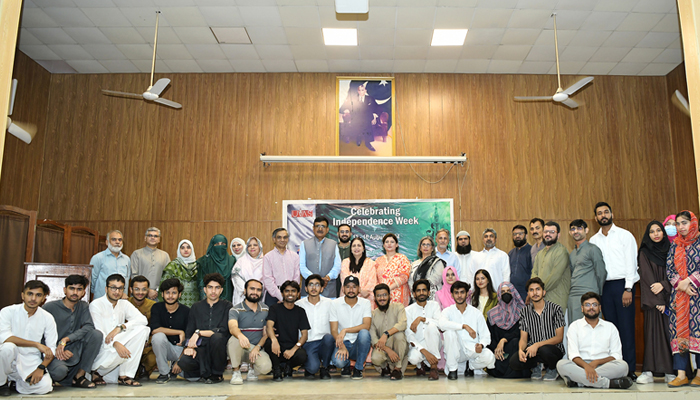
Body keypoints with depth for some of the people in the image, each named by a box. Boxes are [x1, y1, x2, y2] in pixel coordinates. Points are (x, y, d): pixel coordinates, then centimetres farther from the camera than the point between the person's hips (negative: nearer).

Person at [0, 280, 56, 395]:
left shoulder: (47, 318, 0)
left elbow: (51, 348, 1)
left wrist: (41, 368, -15)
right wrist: (37, 344, -24)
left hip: (31, 362, 2)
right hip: (10, 358, -2)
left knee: (44, 386, -22)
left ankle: (15, 381, 11)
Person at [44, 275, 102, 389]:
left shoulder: (83, 306, 7)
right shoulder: (49, 307, -6)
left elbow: (89, 326, -10)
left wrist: (66, 339, -22)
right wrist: (56, 351, -20)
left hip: (74, 350, 5)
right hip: (54, 352, -5)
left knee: (96, 334, -20)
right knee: (60, 370, -37)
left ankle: (79, 376, -13)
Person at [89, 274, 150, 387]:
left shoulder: (124, 304, 9)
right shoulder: (96, 305, -6)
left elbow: (143, 320, -8)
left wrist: (120, 327, -24)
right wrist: (115, 344, -36)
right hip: (102, 347, -5)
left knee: (142, 329, -17)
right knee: (120, 350, -37)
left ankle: (125, 375, -16)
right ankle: (95, 371, -3)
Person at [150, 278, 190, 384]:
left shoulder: (186, 311, -7)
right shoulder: (157, 308, -4)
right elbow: (155, 330, -21)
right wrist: (180, 332, -22)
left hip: (181, 348, 0)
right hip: (164, 348, 0)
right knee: (158, 336, -32)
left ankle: (174, 367, 15)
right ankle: (164, 373, -13)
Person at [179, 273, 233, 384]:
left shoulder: (227, 306, 3)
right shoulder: (196, 307, 14)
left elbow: (223, 330, -10)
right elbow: (189, 332, 10)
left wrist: (199, 332, -13)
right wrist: (190, 346, -10)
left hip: (218, 350, -2)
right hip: (200, 350, 2)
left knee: (217, 337, -35)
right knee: (183, 362, -29)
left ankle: (217, 374, -9)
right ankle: (206, 373, 5)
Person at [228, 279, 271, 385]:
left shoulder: (265, 310, 7)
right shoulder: (235, 310, -6)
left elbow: (266, 333, 5)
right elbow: (232, 327, -27)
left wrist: (257, 347, -15)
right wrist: (240, 335, -51)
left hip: (257, 348, 2)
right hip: (239, 348, -2)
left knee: (266, 366, -29)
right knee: (234, 339, -36)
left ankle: (252, 368, 9)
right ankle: (236, 372, -13)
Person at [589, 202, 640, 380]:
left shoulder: (624, 235, 3)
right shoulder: (594, 240, 14)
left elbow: (631, 263, -3)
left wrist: (628, 289, -11)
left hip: (622, 284, -3)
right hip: (605, 286, 4)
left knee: (626, 326, -6)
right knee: (612, 326, 5)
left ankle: (630, 369, -2)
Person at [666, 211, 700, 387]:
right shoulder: (674, 246, 13)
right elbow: (669, 269, 7)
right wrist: (680, 284, -8)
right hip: (678, 295, 3)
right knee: (679, 330, -1)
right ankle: (681, 375, 0)